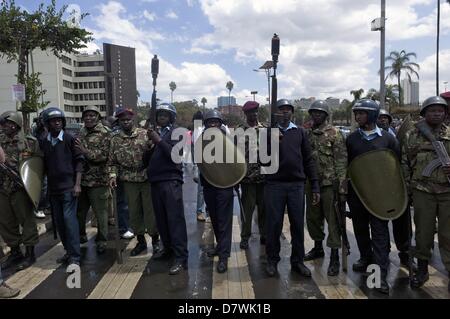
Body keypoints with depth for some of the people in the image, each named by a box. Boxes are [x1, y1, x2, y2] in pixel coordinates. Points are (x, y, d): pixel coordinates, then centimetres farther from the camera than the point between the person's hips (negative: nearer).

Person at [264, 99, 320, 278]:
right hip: (274, 184, -1)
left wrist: (315, 186, 2)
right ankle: (272, 260, 21)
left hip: (297, 184, 2)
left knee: (298, 224, 7)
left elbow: (308, 160, 8)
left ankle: (297, 261, 22)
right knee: (273, 224, 4)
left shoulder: (300, 132, 10)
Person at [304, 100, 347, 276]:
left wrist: (342, 187, -15)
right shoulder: (307, 134, 10)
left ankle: (334, 257, 9)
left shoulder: (334, 134, -7)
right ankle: (318, 248, 33)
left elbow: (341, 162, -10)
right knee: (312, 217, 15)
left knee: (333, 220, 0)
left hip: (329, 184, -6)